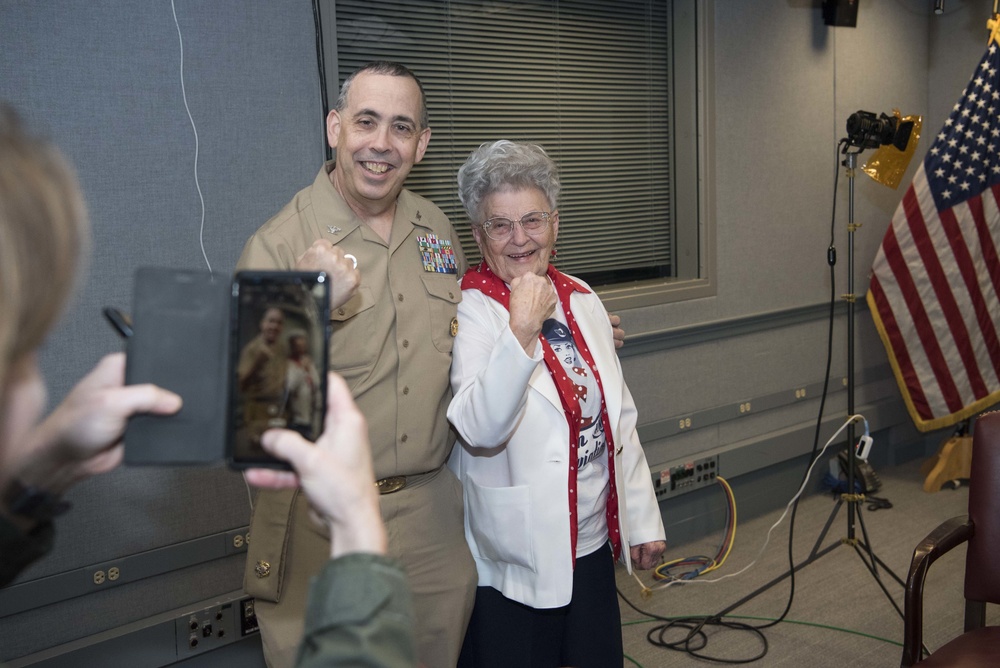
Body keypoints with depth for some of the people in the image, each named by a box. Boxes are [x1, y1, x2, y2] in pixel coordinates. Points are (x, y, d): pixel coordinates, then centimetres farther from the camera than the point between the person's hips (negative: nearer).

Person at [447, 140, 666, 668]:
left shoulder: (581, 299, 5)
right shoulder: (468, 311, -13)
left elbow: (619, 417, 12)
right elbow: (480, 431, -27)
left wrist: (642, 517, 13)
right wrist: (521, 331, -35)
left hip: (593, 546, 6)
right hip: (512, 566, -6)